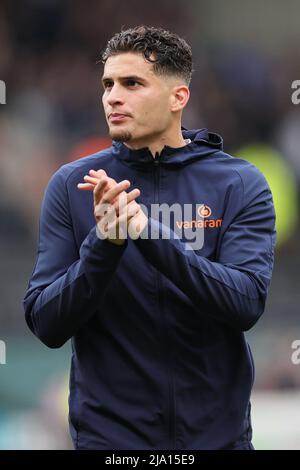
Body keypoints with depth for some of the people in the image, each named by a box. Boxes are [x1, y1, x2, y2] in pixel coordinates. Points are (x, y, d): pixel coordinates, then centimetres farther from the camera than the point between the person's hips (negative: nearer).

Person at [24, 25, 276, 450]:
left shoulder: (240, 184, -5)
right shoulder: (71, 187, -3)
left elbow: (247, 304, -18)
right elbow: (46, 325, -7)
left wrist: (148, 232, -29)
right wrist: (103, 243, -24)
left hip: (216, 429, 0)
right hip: (108, 433, 0)